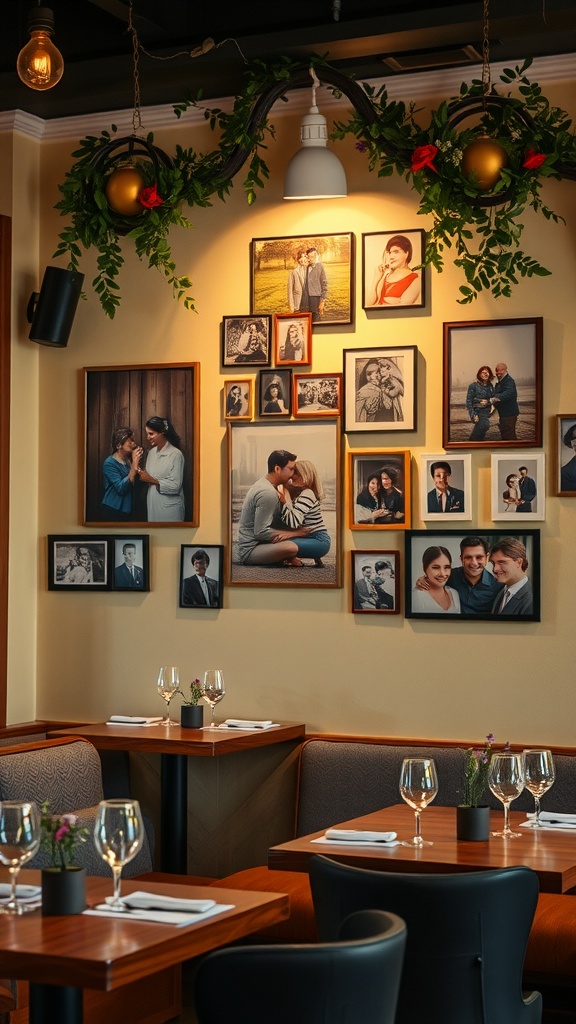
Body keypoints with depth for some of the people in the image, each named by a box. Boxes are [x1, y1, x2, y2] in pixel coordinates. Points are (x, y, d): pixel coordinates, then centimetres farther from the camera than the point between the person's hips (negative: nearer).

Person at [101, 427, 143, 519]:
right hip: (114, 510, -7)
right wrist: (134, 466, -26)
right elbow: (121, 489, -25)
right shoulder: (110, 463, -15)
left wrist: (137, 462, -7)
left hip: (127, 508, 7)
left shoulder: (128, 460, 8)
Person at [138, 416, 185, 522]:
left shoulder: (175, 454, -15)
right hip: (153, 505, 7)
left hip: (169, 507, -7)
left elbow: (175, 486, -18)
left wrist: (152, 480, -18)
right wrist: (142, 474, -6)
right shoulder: (152, 452, 9)